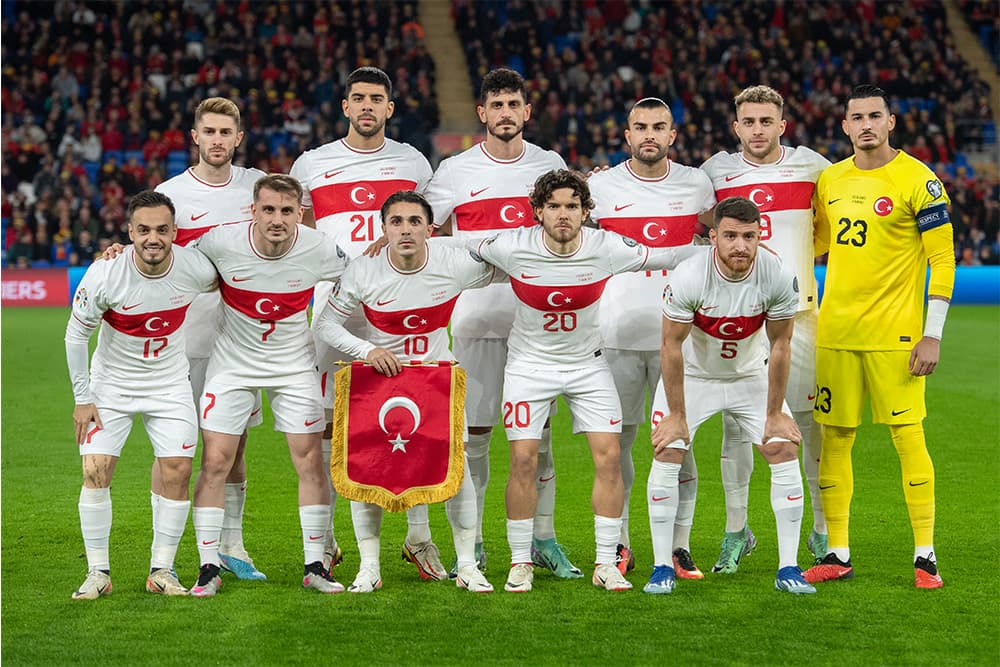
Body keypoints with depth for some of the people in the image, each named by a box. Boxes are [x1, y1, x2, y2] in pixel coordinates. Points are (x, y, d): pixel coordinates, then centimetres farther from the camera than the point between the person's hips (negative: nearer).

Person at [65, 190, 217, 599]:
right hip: (111, 385, -1)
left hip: (170, 384, 2)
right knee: (95, 471, -10)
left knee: (177, 473, -7)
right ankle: (98, 573, 3)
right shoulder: (104, 274, -23)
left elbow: (224, 285, 9)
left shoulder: (196, 269, -18)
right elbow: (75, 335, -9)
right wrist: (82, 399, -7)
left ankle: (161, 571, 7)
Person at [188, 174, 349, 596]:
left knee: (311, 461, -3)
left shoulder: (319, 250, -19)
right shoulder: (221, 243, -21)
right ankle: (208, 568, 6)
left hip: (295, 364, 1)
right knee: (215, 462, -5)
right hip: (233, 362, 0)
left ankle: (315, 567, 9)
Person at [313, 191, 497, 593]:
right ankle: (369, 567, 7)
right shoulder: (363, 272, -15)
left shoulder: (456, 266, -13)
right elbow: (326, 324, -7)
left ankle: (467, 566, 6)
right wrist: (366, 351, -19)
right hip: (380, 373, 0)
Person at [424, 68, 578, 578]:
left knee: (538, 433, 4)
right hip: (476, 317, -1)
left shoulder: (550, 166, 9)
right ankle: (471, 545, 8)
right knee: (474, 431, 0)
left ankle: (543, 539, 11)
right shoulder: (456, 171, 3)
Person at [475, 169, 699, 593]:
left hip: (588, 363, 1)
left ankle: (605, 564, 5)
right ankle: (520, 563, 7)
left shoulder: (606, 248, -16)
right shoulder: (512, 247, -19)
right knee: (523, 460, -8)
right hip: (529, 363, -1)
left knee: (609, 457, -7)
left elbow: (667, 257, -2)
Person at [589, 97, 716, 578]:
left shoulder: (695, 184, 6)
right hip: (617, 333, 0)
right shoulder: (601, 186, 3)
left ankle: (679, 547, 7)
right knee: (617, 438, 2)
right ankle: (618, 544, 14)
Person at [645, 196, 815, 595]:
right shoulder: (688, 278, -30)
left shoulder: (778, 277, -25)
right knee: (666, 453, -14)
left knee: (784, 450, -10)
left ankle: (788, 569, -3)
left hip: (750, 375, 2)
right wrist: (676, 415, -15)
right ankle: (662, 568, -4)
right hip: (693, 376, -2)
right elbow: (672, 346, -19)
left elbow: (780, 346, -13)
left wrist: (774, 414, -9)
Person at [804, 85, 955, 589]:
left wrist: (933, 335, -12)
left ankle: (924, 556, 4)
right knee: (833, 439, 6)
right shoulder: (829, 180, 10)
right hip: (834, 331, 5)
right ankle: (837, 554, 15)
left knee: (908, 438, -4)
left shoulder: (916, 180, -6)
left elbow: (942, 259, -7)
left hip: (893, 334, -5)